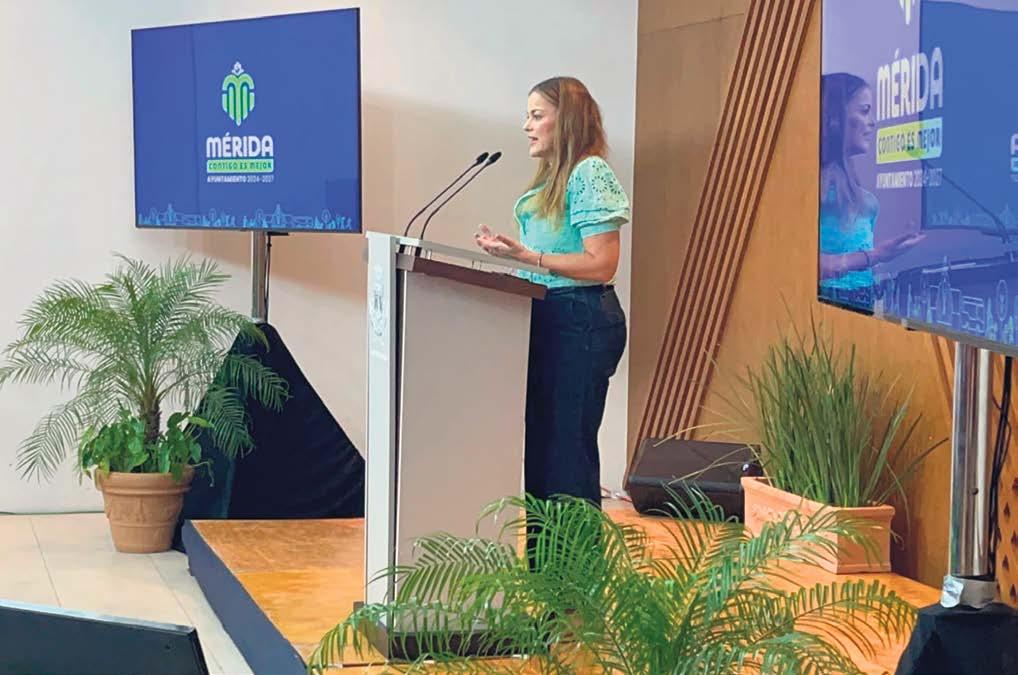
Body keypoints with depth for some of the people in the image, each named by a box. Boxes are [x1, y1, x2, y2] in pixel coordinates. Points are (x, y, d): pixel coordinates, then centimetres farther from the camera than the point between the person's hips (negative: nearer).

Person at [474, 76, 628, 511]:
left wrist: (528, 257, -22)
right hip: (547, 319, 10)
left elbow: (601, 265, -18)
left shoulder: (590, 173, -11)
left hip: (581, 322, -10)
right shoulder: (552, 176, 18)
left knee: (568, 449, -7)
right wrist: (508, 248, 8)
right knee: (539, 444, 12)